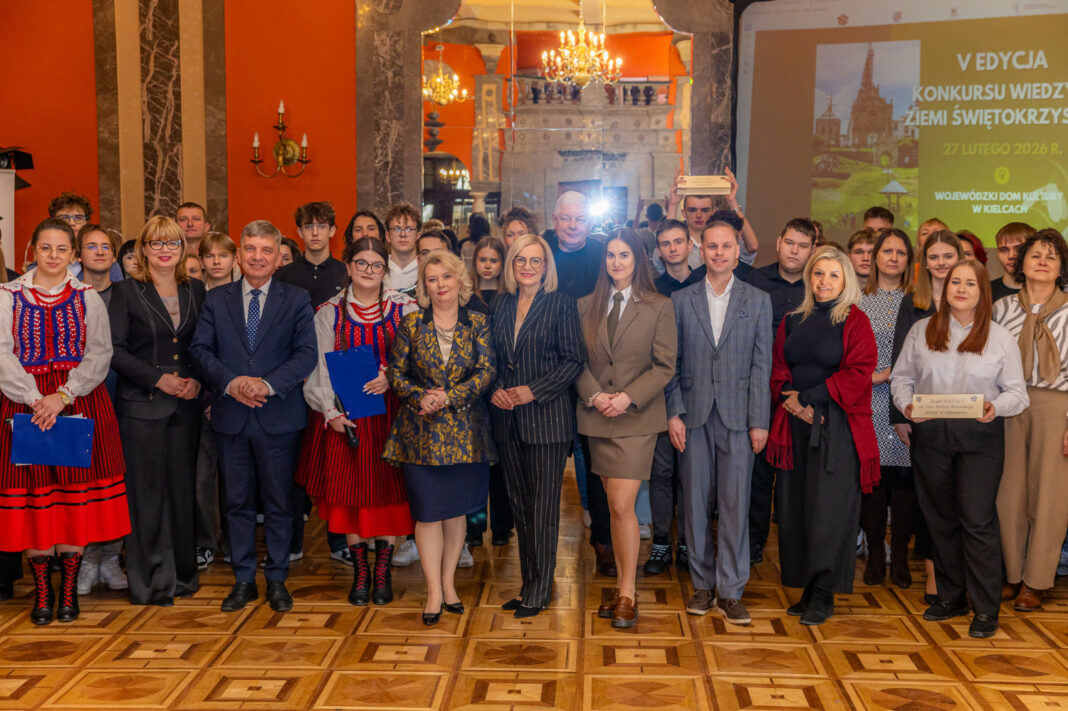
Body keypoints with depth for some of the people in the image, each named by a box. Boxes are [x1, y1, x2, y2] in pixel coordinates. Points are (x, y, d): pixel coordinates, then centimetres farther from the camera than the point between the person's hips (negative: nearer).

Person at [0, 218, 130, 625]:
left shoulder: (88, 298, 8)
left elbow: (100, 353, -1)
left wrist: (63, 396, -14)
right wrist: (34, 398, -16)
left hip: (79, 403, 0)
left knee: (76, 494, 0)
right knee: (33, 495, 0)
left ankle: (69, 587, 12)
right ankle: (42, 589, 12)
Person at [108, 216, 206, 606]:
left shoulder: (195, 290, 10)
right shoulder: (126, 291, 0)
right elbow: (115, 350, -6)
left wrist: (197, 380, -6)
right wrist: (158, 378, -14)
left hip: (186, 405, 3)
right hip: (141, 404, -3)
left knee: (183, 487, 7)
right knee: (147, 491, -1)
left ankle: (182, 574, 20)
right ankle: (151, 583, 10)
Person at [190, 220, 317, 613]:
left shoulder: (297, 300, 2)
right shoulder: (216, 299, 8)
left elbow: (306, 354, -6)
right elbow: (201, 349, 2)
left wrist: (268, 384, -19)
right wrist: (230, 382, -15)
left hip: (279, 415, -2)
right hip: (230, 415, 2)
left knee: (279, 501, 6)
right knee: (238, 501, 10)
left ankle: (277, 578, 19)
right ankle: (243, 579, 22)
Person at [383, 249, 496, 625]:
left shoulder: (477, 324, 4)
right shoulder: (410, 324, 4)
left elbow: (486, 371, -5)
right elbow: (396, 373, 3)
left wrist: (449, 397, -15)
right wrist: (422, 397, -14)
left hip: (465, 431, 1)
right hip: (420, 431, -1)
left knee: (456, 510, 9)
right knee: (427, 512, 0)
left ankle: (449, 583, 23)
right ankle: (434, 591, 9)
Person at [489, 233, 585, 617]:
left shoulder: (560, 303, -4)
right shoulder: (499, 305, 11)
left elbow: (574, 360, -8)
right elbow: (491, 358, 16)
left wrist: (533, 391, -15)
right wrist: (494, 390, -3)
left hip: (547, 417, -5)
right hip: (507, 418, 5)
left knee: (543, 505, 0)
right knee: (519, 503, 11)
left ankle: (539, 590, 10)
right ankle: (528, 583, 22)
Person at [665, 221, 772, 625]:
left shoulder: (757, 301, 6)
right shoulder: (681, 300, 7)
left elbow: (761, 364, 2)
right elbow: (671, 362, 6)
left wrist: (759, 420, -4)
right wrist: (673, 412, -3)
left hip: (738, 415, -1)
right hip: (693, 415, 1)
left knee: (735, 503, -1)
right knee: (696, 503, 6)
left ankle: (730, 591, 8)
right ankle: (702, 585, 19)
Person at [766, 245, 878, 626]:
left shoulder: (855, 322, -1)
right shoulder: (792, 322, 15)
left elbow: (857, 373, -9)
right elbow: (778, 369, 13)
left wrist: (808, 396, -10)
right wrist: (790, 400, -7)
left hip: (838, 425, -5)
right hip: (796, 424, 5)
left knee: (829, 507, -5)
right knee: (795, 506, 5)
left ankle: (823, 595, 2)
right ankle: (807, 588, 14)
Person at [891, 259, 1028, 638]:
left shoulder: (1000, 337, 4)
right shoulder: (921, 331, 9)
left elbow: (1017, 392, 2)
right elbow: (901, 376, 10)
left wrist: (995, 407, -19)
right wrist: (906, 405, -9)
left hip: (979, 439, -2)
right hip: (930, 435, 3)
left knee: (978, 521, -6)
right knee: (941, 518, 10)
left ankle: (986, 610, 4)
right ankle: (951, 597, 24)